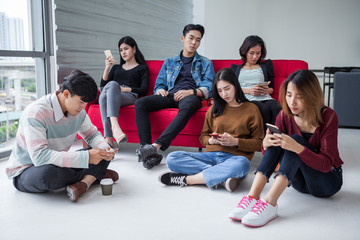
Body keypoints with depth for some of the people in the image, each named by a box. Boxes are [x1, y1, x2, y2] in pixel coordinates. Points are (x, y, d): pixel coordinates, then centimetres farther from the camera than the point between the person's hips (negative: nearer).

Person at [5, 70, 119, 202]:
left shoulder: (78, 111, -7)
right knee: (49, 173, -41)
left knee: (102, 153, -5)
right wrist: (85, 157, -42)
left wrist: (105, 149, -18)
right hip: (25, 173, -6)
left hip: (58, 164, 7)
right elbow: (39, 156, -39)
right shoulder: (36, 112, -30)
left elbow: (92, 134, 7)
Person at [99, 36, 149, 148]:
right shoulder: (116, 67, 35)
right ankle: (108, 139, -55)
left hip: (130, 97, -3)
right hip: (112, 96, 3)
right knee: (104, 95, -37)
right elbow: (102, 86, 22)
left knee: (113, 84, -38)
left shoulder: (142, 68, 23)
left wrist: (125, 89, -7)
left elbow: (143, 90, 8)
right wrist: (107, 67, 9)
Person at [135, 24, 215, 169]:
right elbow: (159, 84, 23)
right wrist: (161, 90, -3)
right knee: (140, 103, -25)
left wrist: (191, 92, -14)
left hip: (191, 96, -3)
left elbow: (209, 89, 6)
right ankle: (145, 147, -37)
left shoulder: (206, 63, 21)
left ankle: (156, 145, -51)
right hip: (170, 96, 3)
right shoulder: (169, 62, 28)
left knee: (187, 106, -42)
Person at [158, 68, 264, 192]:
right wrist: (211, 140, -2)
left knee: (242, 164, -42)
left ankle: (186, 179, -30)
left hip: (234, 157, -3)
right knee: (172, 158, -19)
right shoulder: (214, 109, 20)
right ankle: (222, 178, -31)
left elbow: (259, 143, 4)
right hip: (211, 155, 4)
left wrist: (235, 142, -11)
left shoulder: (251, 109, 8)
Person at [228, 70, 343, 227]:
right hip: (300, 181, 4)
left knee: (296, 139, -29)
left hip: (328, 180, -4)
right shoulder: (285, 116, -7)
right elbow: (274, 155, -4)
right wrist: (266, 144, -28)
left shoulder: (328, 116, -19)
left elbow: (326, 164, -23)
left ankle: (269, 203, -42)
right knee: (276, 142, -22)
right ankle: (252, 197, -34)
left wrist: (297, 147, -40)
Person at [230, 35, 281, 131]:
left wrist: (267, 90, -1)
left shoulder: (266, 65, 29)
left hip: (265, 98, 2)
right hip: (246, 100, -2)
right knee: (264, 109, -38)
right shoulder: (235, 68, 25)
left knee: (277, 108, -37)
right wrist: (249, 90, -5)